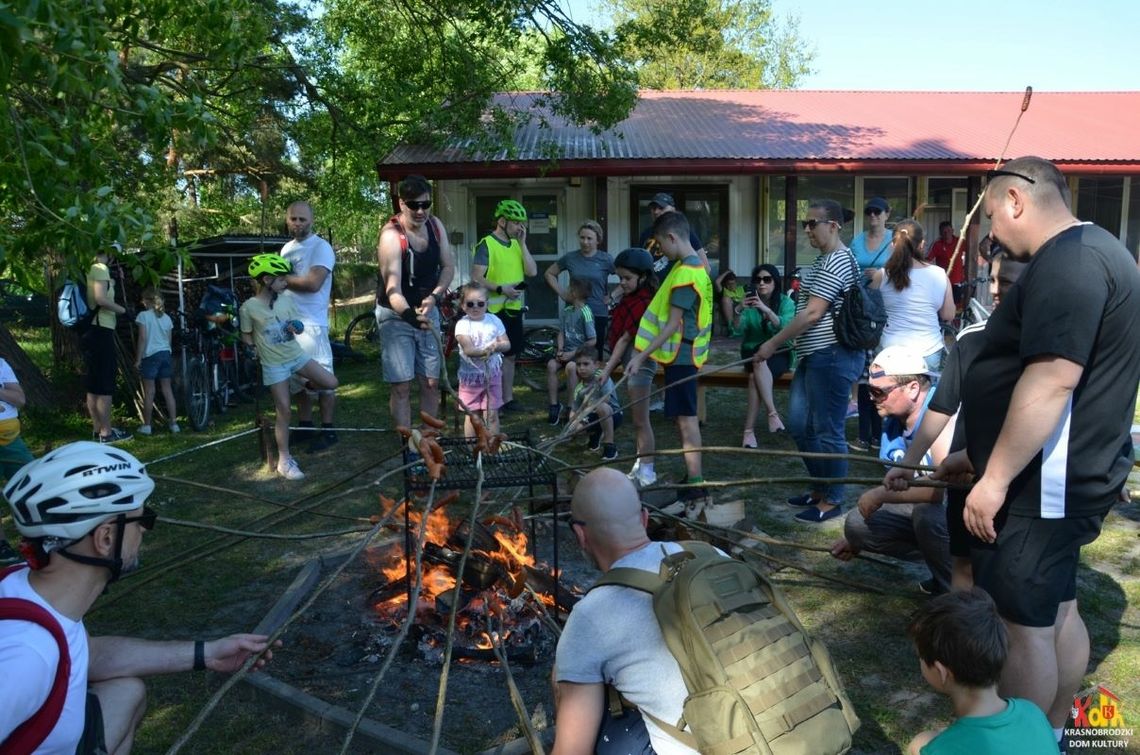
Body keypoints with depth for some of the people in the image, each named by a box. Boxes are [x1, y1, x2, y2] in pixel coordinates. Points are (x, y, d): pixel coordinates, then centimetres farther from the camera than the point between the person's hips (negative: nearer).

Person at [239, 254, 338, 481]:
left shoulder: (285, 300, 1)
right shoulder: (249, 307, -12)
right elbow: (247, 337, -1)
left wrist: (296, 327, -11)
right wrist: (256, 354, -12)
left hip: (297, 355, 5)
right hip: (274, 365, -4)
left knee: (331, 383, -9)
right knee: (284, 412, -3)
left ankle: (303, 385, 23)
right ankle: (284, 461, 8)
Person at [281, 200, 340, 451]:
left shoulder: (321, 247, -7)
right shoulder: (287, 248, 18)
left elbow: (313, 283, -19)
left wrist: (282, 278, -8)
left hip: (311, 324, -8)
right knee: (297, 379, 12)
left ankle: (328, 430, 2)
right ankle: (305, 426, 22)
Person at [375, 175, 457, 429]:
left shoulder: (435, 225, -5)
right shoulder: (391, 236, -23)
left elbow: (448, 267, 3)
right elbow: (393, 287, -33)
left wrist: (434, 296, -13)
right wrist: (409, 315, -51)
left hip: (427, 311, 5)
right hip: (397, 314, -5)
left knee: (431, 383, 8)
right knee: (401, 387, -6)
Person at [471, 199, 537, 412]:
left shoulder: (516, 245, 12)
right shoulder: (486, 245, -10)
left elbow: (532, 271, 2)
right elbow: (476, 278, -15)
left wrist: (522, 242, -2)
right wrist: (501, 288, -25)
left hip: (513, 309, 7)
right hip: (493, 310, -7)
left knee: (509, 355, 13)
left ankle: (507, 399, 22)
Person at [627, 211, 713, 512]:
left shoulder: (685, 273, -19)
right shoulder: (694, 265, 12)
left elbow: (673, 325, -22)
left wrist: (642, 355, -20)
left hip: (680, 355, -10)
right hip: (682, 353, 10)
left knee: (686, 420, -6)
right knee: (683, 418, 16)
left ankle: (696, 488, -2)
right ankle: (691, 477, 25)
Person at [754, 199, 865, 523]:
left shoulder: (836, 262, -15)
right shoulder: (826, 259, 17)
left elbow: (812, 314, -21)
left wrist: (773, 344, -17)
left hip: (832, 356, -11)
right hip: (815, 356, 11)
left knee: (827, 432, 0)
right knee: (799, 425, 15)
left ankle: (831, 500, 13)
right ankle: (821, 487, 30)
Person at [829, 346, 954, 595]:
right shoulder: (893, 420, 0)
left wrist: (881, 494, -26)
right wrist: (858, 539, 13)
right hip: (923, 507, 8)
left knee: (927, 515, -36)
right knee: (857, 524, -5)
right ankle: (943, 558, 7)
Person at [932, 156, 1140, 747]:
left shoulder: (1068, 262, -20)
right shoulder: (1087, 252, 16)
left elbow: (1052, 381, -29)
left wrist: (996, 479, -25)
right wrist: (980, 456, 22)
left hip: (1043, 487, -11)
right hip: (1061, 478, 11)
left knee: (1024, 625, 1)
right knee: (1055, 610, 21)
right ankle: (1050, 733, 36)